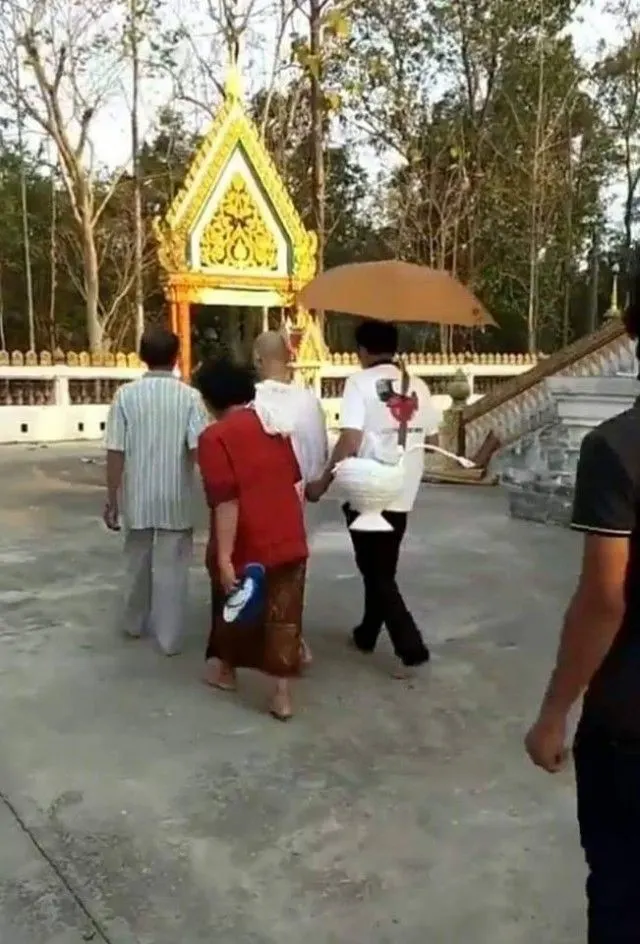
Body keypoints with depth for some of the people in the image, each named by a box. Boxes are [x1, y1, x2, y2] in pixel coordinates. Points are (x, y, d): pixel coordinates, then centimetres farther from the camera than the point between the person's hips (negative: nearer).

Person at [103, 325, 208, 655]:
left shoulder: (126, 395, -6)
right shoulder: (189, 396, -8)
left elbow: (115, 452, -7)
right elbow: (198, 449, -15)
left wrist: (111, 499, 1)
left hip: (138, 495, 2)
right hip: (176, 497, -2)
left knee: (137, 561, 19)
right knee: (172, 567, 7)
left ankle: (135, 623, 37)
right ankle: (169, 637, 13)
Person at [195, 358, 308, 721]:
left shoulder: (215, 437, -12)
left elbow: (226, 501, -19)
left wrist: (224, 559, -18)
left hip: (247, 545, -4)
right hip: (289, 540, 5)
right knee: (283, 616, 10)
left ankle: (226, 671, 38)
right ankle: (283, 695, 13)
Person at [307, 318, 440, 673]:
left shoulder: (359, 382, -10)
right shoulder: (417, 386, 5)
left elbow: (350, 442, -19)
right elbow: (432, 439, 10)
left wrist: (322, 482, -10)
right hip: (402, 493, 6)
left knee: (376, 571, 4)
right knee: (382, 567, 19)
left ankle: (411, 647, -1)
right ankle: (367, 633, 33)